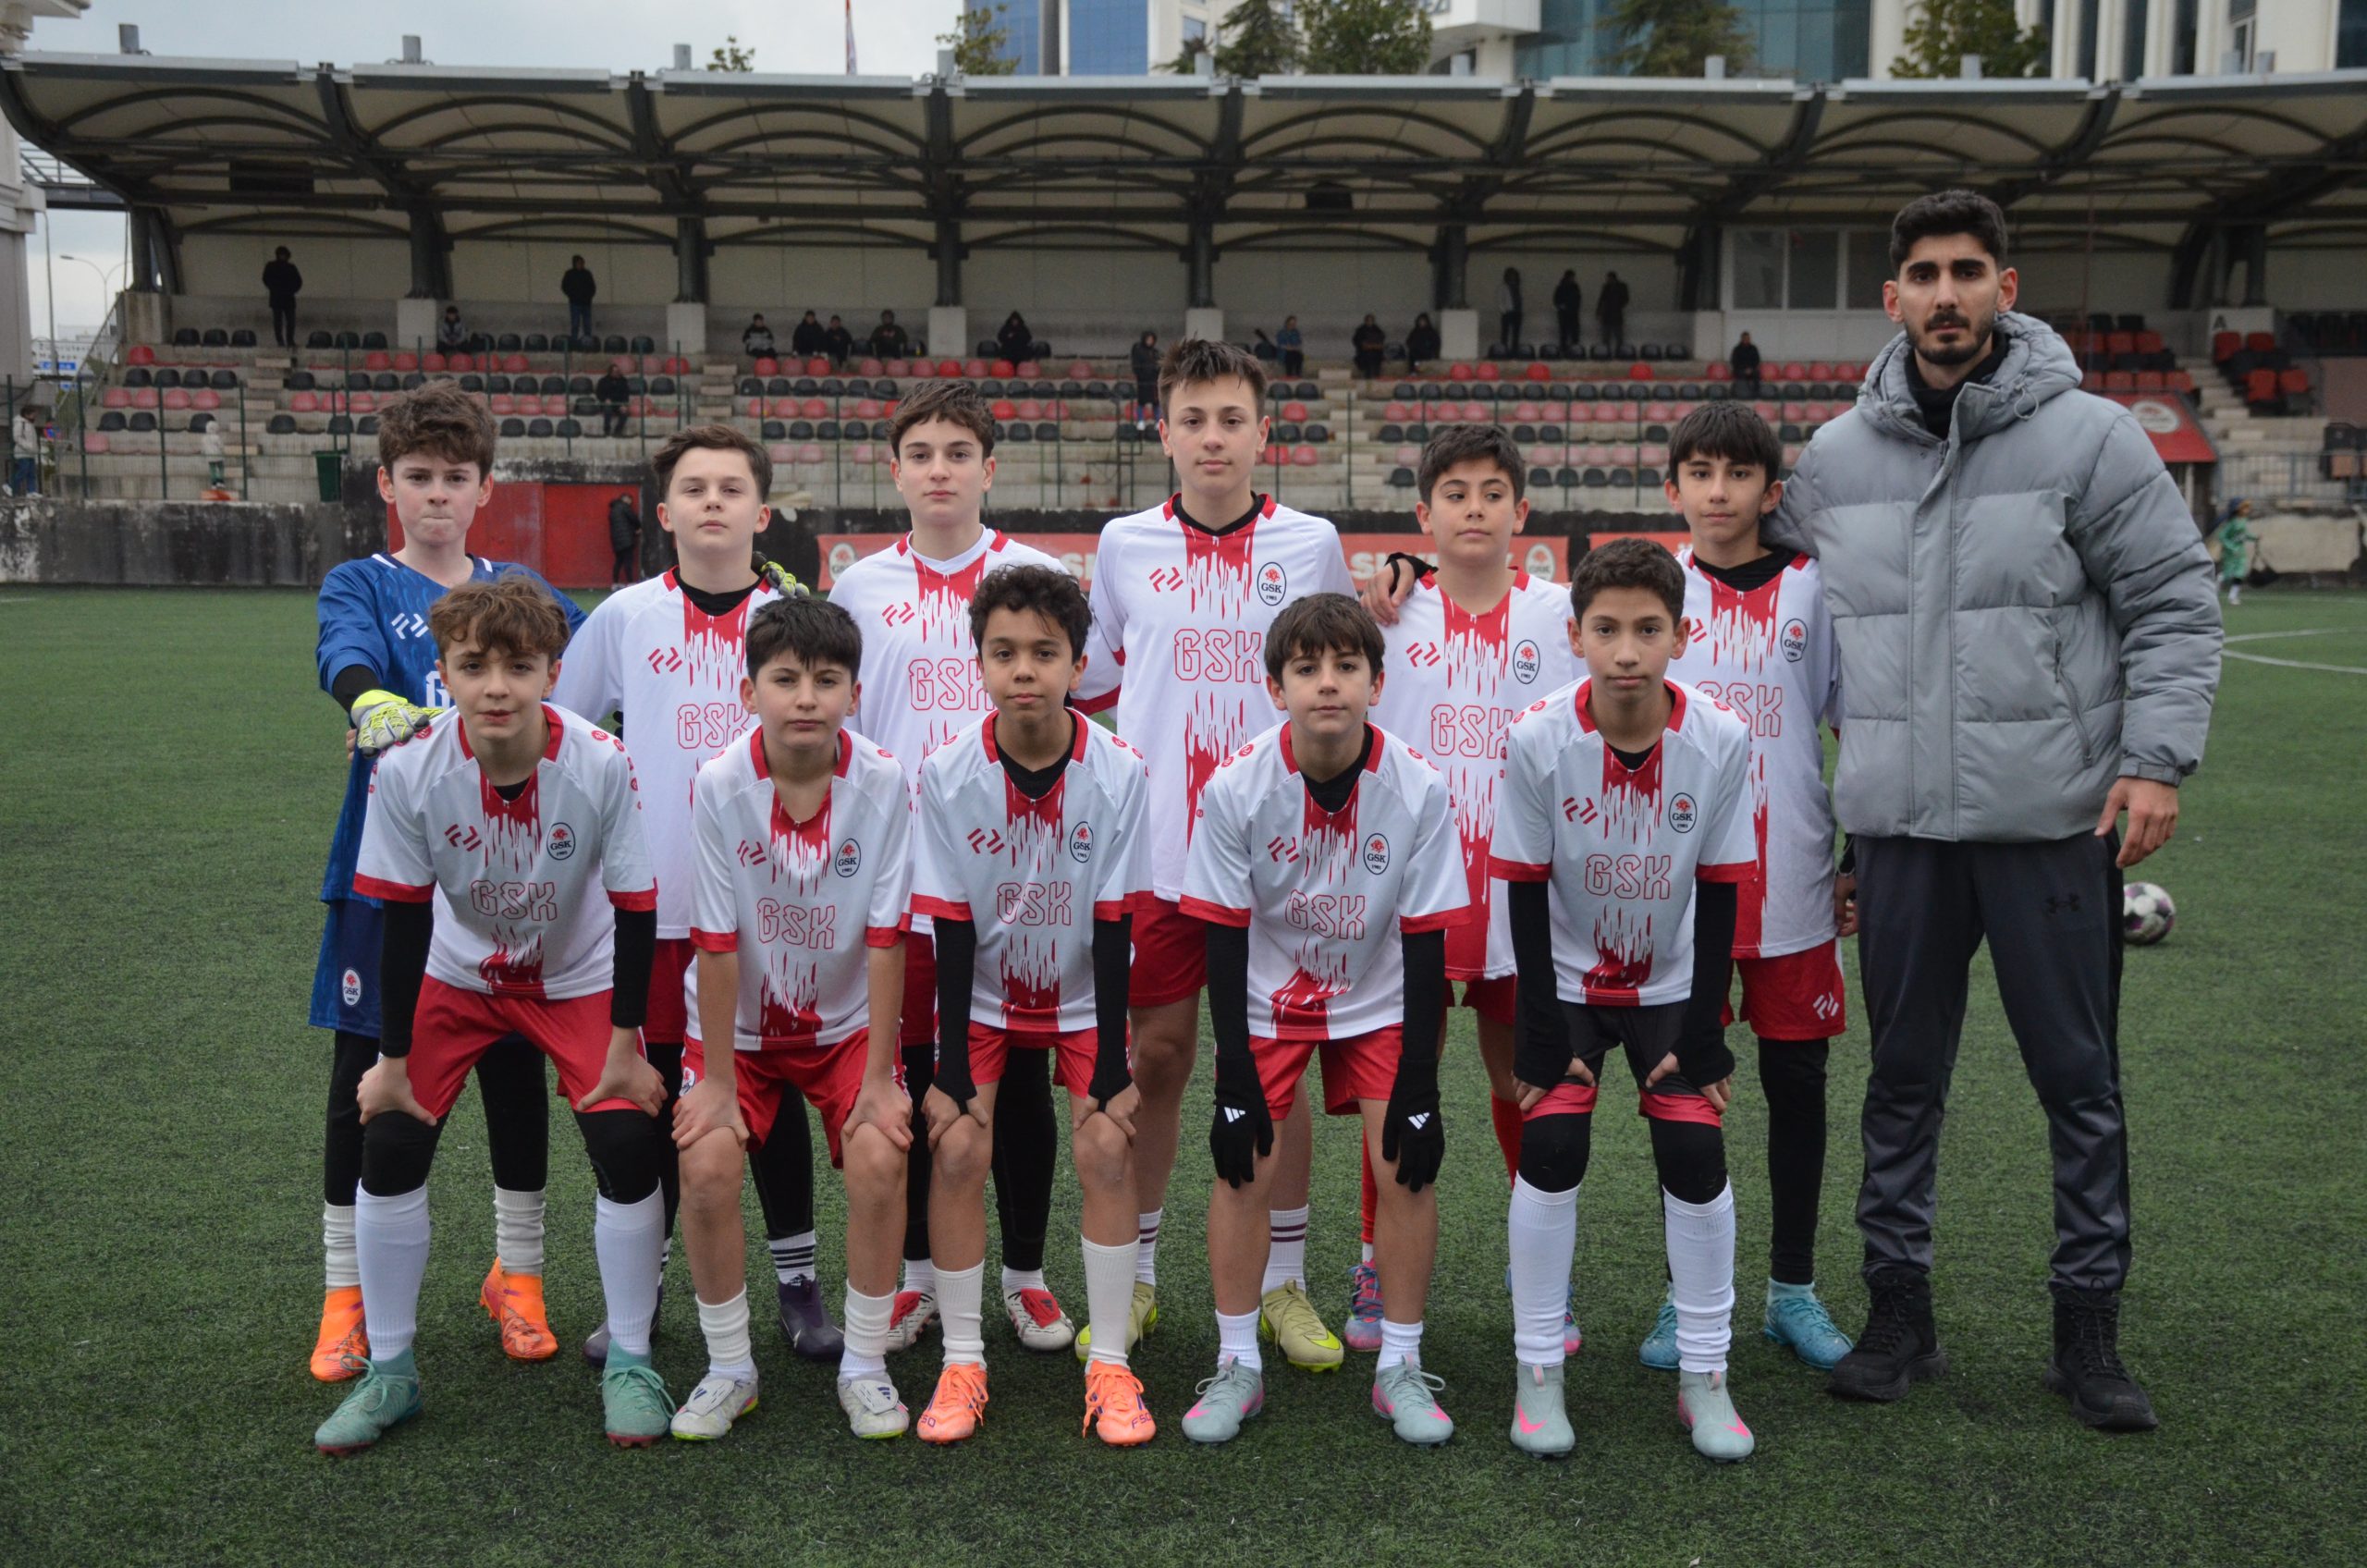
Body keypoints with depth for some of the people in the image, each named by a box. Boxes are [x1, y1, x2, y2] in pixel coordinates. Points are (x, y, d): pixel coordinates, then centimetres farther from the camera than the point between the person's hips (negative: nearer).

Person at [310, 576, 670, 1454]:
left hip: (578, 979, -1)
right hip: (456, 976, 2)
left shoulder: (601, 763, -29)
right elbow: (404, 920, -14)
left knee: (628, 1144, -14)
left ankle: (628, 1362, 6)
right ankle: (389, 1372, 12)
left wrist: (625, 1046, -13)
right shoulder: (407, 770, -25)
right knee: (389, 1144, -8)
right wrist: (394, 1060, -8)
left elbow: (635, 910, -18)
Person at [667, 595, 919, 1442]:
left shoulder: (883, 782, -20)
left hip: (847, 1021, 0)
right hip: (738, 1021, 0)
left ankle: (864, 1364, 4)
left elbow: (885, 938, -15)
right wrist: (718, 1079, -13)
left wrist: (879, 1075, -13)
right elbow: (716, 943, -16)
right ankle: (728, 1367, 5)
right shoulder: (719, 784, -21)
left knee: (879, 1161, -18)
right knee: (706, 1166, -18)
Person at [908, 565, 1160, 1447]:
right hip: (981, 994, 0)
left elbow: (1114, 929, -15)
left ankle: (1110, 1364, 2)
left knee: (1106, 1149, -13)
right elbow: (952, 930, -14)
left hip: (1082, 994, 0)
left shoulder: (1119, 773, -20)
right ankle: (962, 1363, 2)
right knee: (956, 1149, -13)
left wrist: (1111, 1066, -15)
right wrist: (951, 1069, -15)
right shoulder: (947, 775, -19)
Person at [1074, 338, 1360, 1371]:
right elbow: (1091, 678, 18)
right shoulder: (1125, 545, 6)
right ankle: (1133, 1279, 22)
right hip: (1153, 848, 1)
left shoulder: (1313, 544, 4)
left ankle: (1283, 1284, 19)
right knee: (1152, 1056, 6)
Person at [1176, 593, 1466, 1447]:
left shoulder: (1419, 788, -22)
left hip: (1379, 1001, 0)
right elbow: (1223, 938, -15)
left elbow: (1426, 944, -15)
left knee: (1406, 1166, -9)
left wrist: (1418, 1087, -15)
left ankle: (1400, 1367, 9)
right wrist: (1235, 1081, -16)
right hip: (1266, 998, 0)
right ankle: (1238, 1365, 10)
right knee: (1244, 1166, -9)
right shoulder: (1235, 786, -23)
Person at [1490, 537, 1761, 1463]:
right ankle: (1537, 1372, 3)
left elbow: (1719, 894, -9)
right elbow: (1525, 896, -13)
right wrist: (1542, 1034, -13)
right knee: (1550, 1148, -13)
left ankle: (1703, 1377, 8)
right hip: (1567, 981, -1)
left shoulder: (1721, 741, -18)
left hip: (1672, 986, 1)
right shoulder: (1538, 739, -21)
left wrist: (1702, 1033, -10)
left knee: (1695, 1154, -10)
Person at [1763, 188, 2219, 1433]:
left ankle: (2089, 1326, 21)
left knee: (2079, 1080, 7)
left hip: (2054, 820, -2)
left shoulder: (2088, 436, -3)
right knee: (1902, 1081, 11)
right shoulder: (1834, 459, 7)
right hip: (1898, 825, 3)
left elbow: (2175, 605, -1)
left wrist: (2156, 758, -12)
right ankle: (1898, 1311, 24)